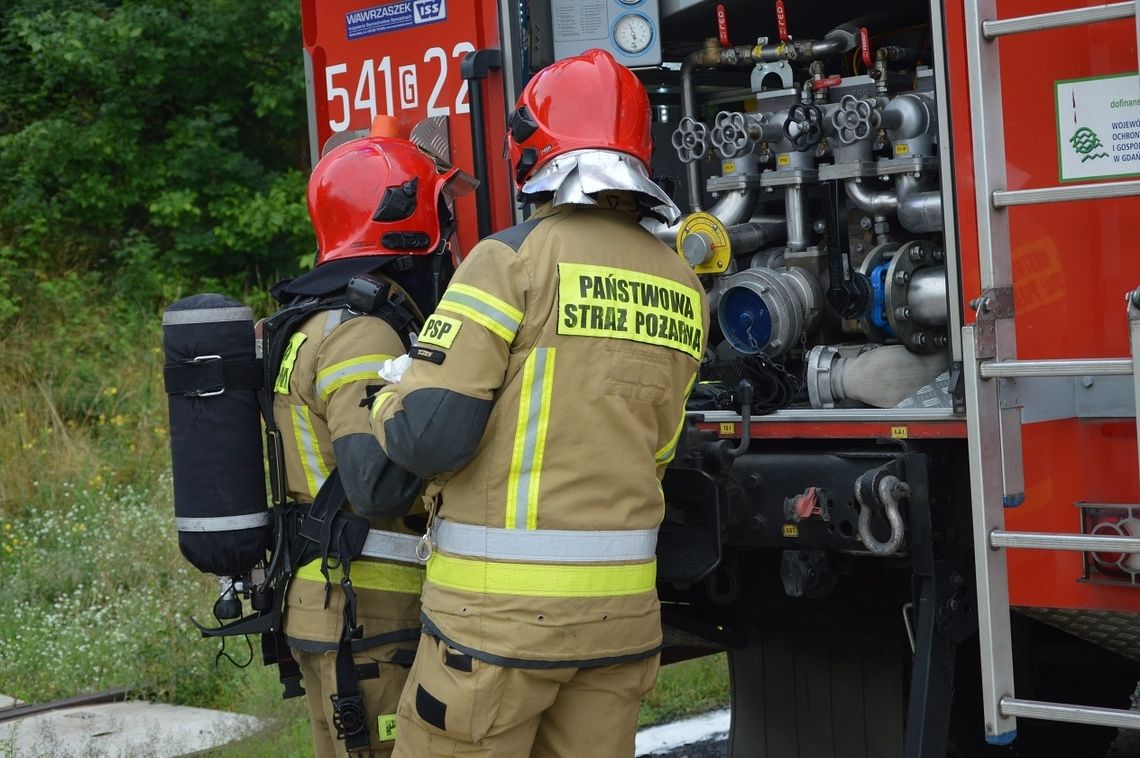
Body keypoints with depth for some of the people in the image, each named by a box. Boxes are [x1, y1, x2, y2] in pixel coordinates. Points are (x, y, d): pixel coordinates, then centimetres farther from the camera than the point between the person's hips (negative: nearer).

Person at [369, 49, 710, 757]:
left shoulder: (516, 257, -10)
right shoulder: (682, 286, 8)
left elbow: (428, 436, -14)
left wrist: (386, 405, 7)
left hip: (501, 607, -6)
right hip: (625, 608, 6)